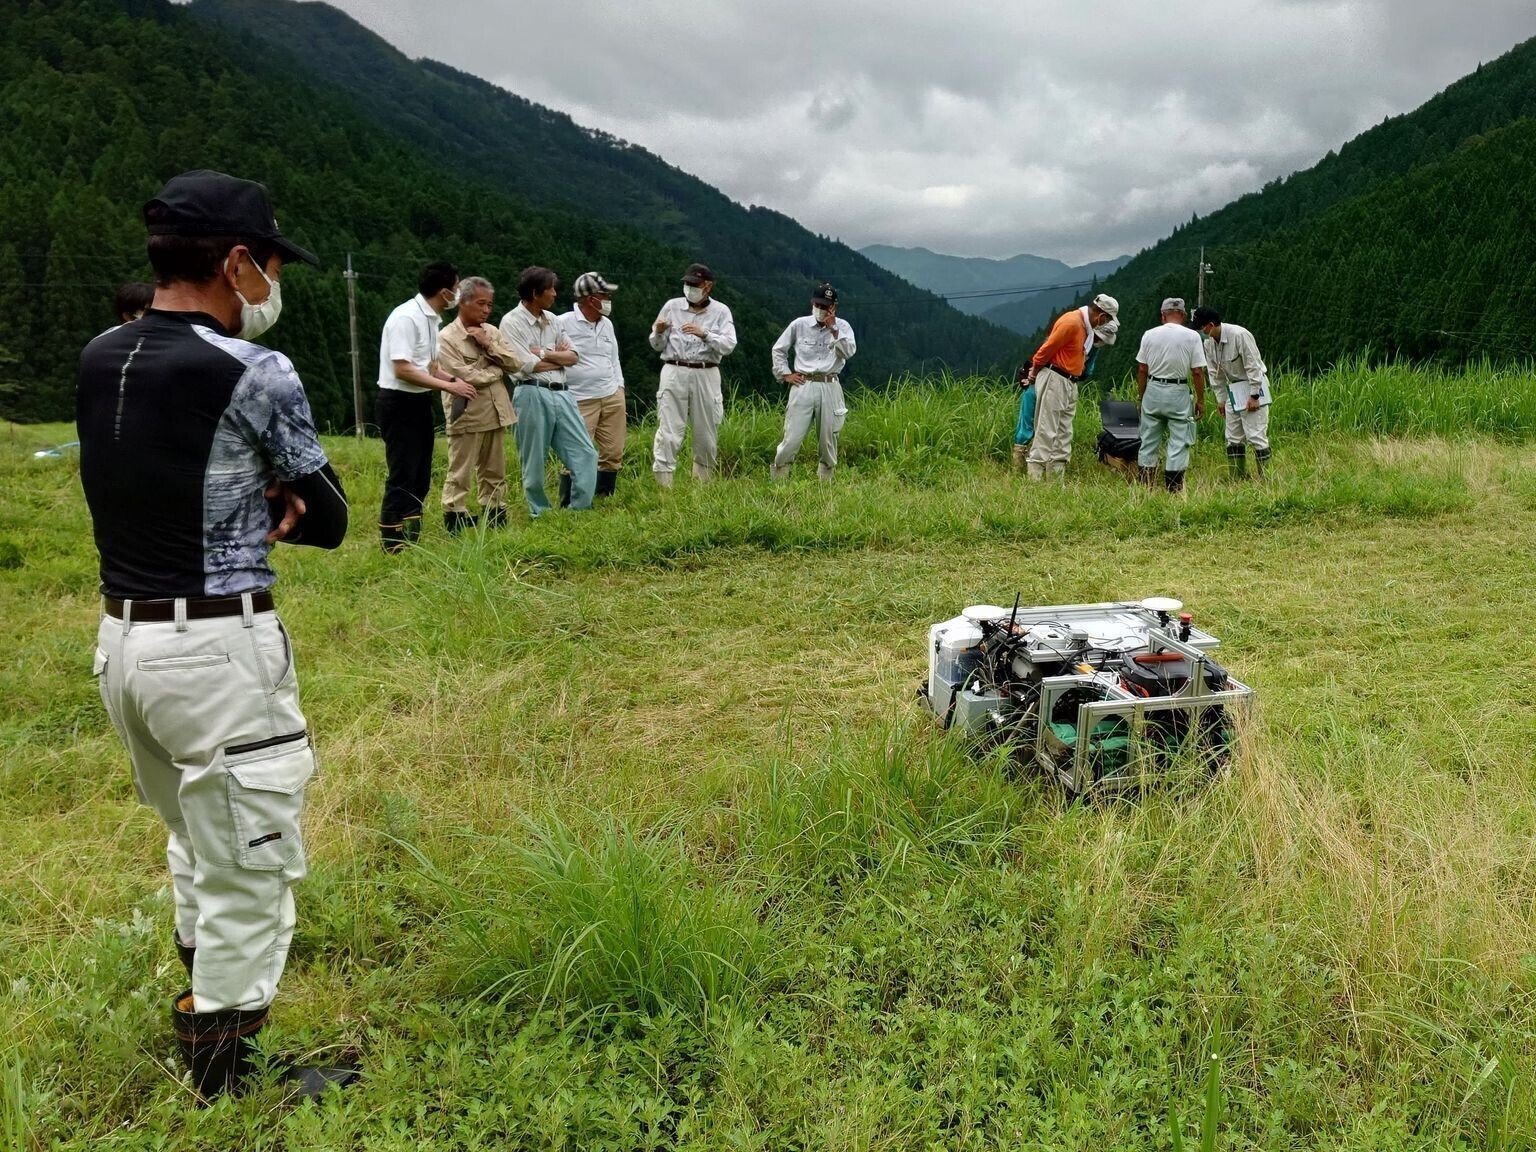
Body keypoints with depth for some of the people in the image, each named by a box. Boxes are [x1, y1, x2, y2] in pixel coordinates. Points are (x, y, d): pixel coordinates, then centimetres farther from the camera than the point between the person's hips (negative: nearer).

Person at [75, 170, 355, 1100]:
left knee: (200, 848, 26)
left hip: (122, 639, 8)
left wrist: (249, 510, -1)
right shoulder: (254, 373, -15)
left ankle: (206, 1006, 42)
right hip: (219, 649, -8)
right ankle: (228, 1085, 18)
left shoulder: (98, 361, 6)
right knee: (248, 869, 6)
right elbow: (331, 520, -4)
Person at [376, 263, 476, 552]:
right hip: (399, 404, -9)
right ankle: (392, 544, 1)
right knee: (402, 476, -6)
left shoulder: (431, 318, 10)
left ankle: (411, 539, 24)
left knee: (420, 476, 14)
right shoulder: (406, 318, -18)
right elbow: (403, 370, -23)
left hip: (419, 402, 9)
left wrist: (454, 379, 0)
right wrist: (449, 386, -20)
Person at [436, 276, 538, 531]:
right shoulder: (446, 338, -8)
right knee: (459, 476, -3)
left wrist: (489, 344, -8)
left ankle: (495, 523, 21)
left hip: (495, 414, 6)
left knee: (495, 474, 13)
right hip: (467, 417, -6)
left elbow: (517, 363, 3)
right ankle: (455, 525, 0)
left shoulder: (492, 332, 11)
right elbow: (465, 377, -17)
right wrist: (498, 370, -4)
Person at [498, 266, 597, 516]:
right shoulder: (512, 322, -6)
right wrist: (559, 357, 2)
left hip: (560, 394, 7)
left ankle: (580, 510, 7)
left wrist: (543, 353, -6)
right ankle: (540, 514, 14)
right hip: (532, 396, -7)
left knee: (585, 453, 2)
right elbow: (527, 366, -12)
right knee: (535, 463, 2)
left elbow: (572, 357, 9)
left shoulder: (551, 319, 14)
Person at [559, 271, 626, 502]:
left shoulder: (607, 324, 12)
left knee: (613, 454, 7)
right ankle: (568, 506, 3)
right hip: (580, 402, -6)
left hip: (612, 398, 6)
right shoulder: (563, 324, -9)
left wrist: (619, 393, 16)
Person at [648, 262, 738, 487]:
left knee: (706, 433, 8)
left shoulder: (720, 311, 5)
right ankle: (663, 483, -8)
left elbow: (729, 345, -9)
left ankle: (702, 483, 24)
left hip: (706, 375, 1)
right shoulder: (672, 306, 7)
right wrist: (658, 332, -11)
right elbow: (657, 345, 11)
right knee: (669, 432, -8)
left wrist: (704, 334, -23)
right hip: (674, 372, -1)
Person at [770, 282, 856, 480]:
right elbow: (778, 349, 15)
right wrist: (785, 374, 6)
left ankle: (825, 482, 19)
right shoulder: (799, 325, 5)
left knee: (828, 440, 7)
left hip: (830, 387, 1)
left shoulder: (842, 327, 4)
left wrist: (833, 330, -18)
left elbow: (848, 352, -13)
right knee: (792, 439, -6)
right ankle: (778, 480, 3)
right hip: (803, 385, -1)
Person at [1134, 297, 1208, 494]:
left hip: (1153, 390, 3)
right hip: (1178, 392, -2)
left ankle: (1145, 486, 13)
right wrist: (1200, 400, 2)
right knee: (1178, 442, 3)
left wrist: (1141, 396, 13)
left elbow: (1141, 369, 3)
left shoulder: (1149, 334, 1)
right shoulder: (1192, 336, -5)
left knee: (1149, 441, 10)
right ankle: (1174, 489, 4)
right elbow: (1198, 372, -7)